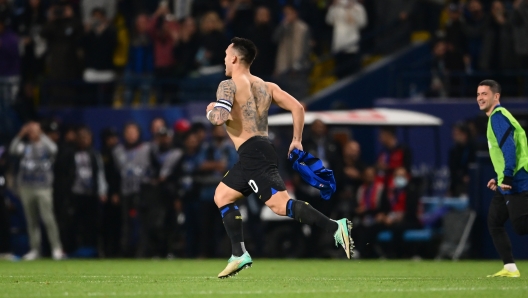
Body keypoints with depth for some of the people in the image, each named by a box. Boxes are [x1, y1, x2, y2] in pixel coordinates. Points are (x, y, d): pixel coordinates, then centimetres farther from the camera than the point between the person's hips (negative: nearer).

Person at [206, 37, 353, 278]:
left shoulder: (229, 86, -5)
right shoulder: (266, 87, 18)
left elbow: (219, 118, -19)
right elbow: (297, 107, 12)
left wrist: (211, 111, 4)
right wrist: (297, 141, 18)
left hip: (252, 154, -9)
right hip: (263, 148, 9)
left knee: (280, 204, -19)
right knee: (222, 196, 22)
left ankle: (335, 227, -33)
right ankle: (239, 255, 17)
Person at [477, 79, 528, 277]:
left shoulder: (498, 117, -12)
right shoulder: (496, 117, 20)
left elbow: (509, 147, -23)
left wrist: (507, 177, -26)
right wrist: (499, 178, 23)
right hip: (507, 184, 11)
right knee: (494, 223, 9)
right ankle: (510, 268, 8)